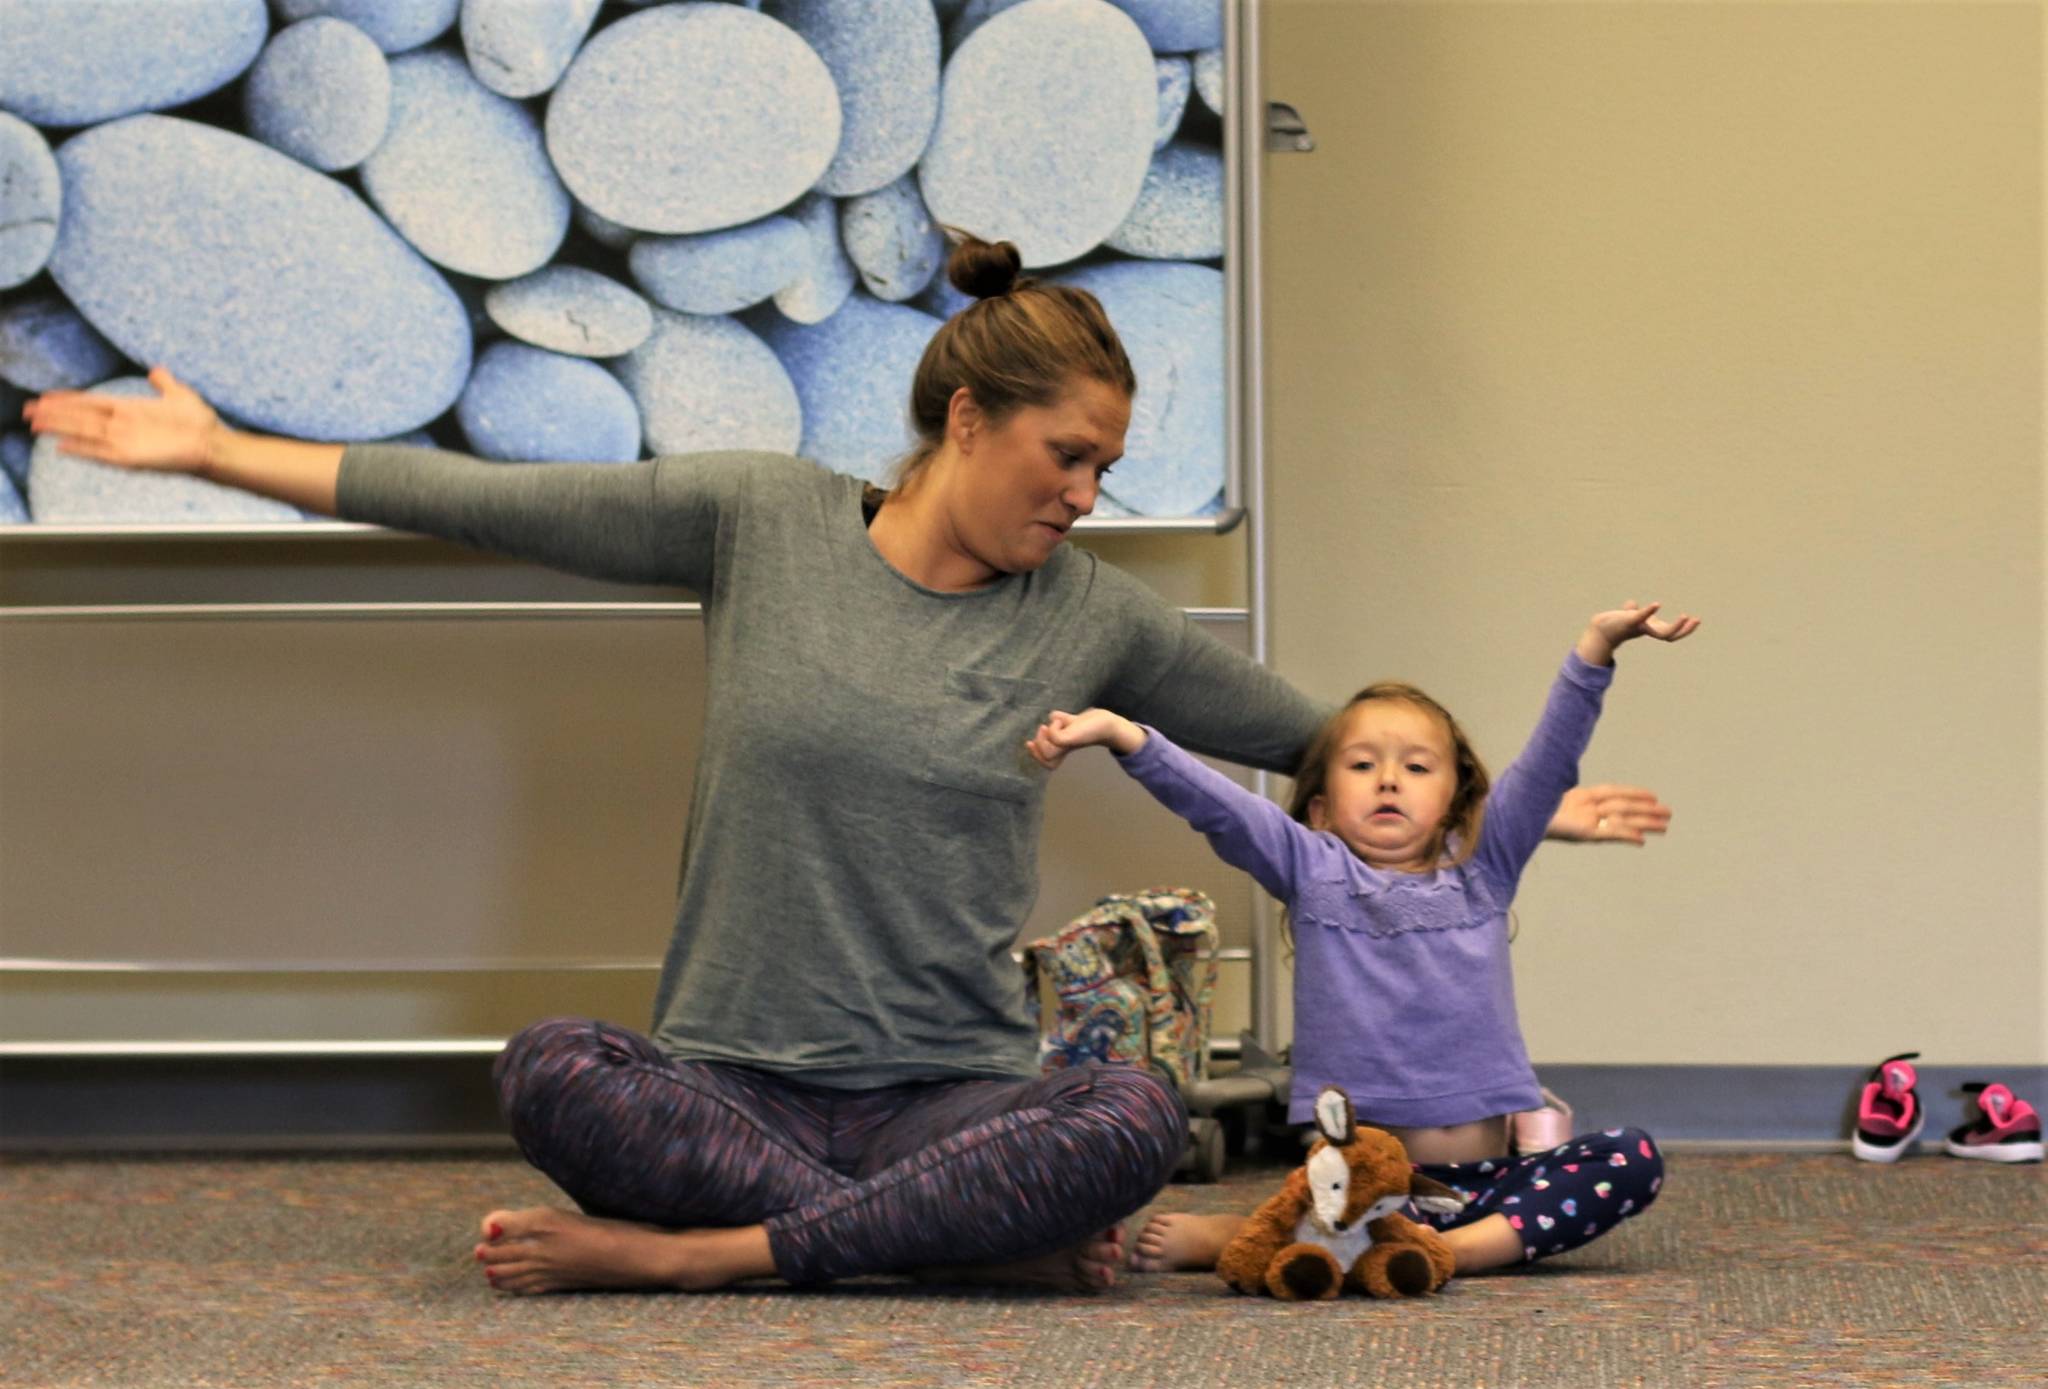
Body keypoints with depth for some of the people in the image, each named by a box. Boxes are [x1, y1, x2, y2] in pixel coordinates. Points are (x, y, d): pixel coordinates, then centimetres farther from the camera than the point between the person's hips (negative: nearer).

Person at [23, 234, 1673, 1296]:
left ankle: (683, 1252, -28)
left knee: (1138, 1118, -32)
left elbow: (1325, 739, 21)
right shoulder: (762, 519, 4)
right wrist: (220, 451, 4)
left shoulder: (1091, 614, 9)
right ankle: (989, 1239, -26)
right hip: (734, 1075, -1)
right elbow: (490, 503, 4)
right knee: (552, 1071, -34)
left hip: (955, 1089, 1)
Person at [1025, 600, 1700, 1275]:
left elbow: (1549, 762, 5)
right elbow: (1214, 804, -5)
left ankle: (1467, 1245, -32)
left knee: (1631, 1159, -22)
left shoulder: (1482, 866, 13)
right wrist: (1122, 736, -20)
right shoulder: (1313, 871, 8)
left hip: (1484, 1170, 4)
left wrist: (1595, 647, -8)